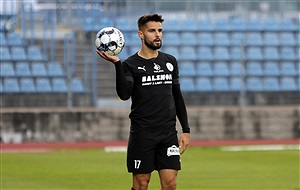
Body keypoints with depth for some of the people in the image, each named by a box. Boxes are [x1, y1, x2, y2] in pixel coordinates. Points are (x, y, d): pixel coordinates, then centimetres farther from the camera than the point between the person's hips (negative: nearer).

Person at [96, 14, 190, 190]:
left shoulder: (170, 61, 12)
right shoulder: (131, 65, -3)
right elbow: (124, 94, -20)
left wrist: (186, 130, 12)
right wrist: (117, 63, -28)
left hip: (168, 134, 3)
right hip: (142, 134, -3)